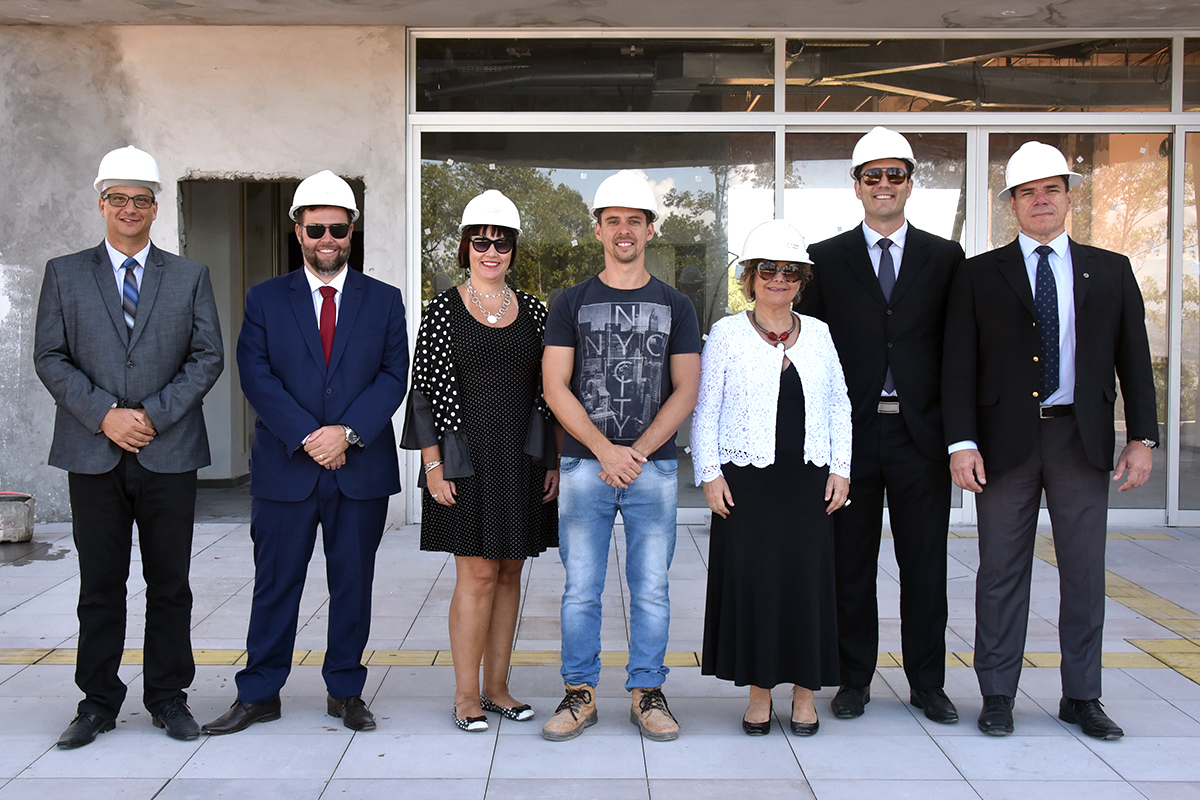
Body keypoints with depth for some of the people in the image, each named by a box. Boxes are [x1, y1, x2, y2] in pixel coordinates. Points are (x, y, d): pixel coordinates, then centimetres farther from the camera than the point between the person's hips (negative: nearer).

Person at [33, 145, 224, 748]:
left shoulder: (190, 276, 8)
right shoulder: (64, 273, 8)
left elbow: (208, 357, 2)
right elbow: (49, 357, 2)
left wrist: (154, 414, -9)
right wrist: (104, 415, -11)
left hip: (170, 452, 0)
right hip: (93, 455, 0)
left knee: (169, 584, 6)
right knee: (99, 585, 6)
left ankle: (168, 697, 18)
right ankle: (98, 702, 17)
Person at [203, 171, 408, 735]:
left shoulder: (383, 300, 7)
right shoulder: (265, 298, 6)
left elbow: (394, 375, 0)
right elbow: (256, 376, -3)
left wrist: (348, 431, -14)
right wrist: (307, 436, -14)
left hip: (362, 468, 1)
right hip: (285, 468, 0)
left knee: (353, 584, 8)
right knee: (275, 584, 6)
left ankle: (346, 691, 21)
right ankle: (259, 694, 19)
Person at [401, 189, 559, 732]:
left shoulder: (533, 311, 9)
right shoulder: (443, 310, -2)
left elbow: (547, 392, 11)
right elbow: (424, 390, -4)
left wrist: (552, 462, 6)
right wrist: (433, 464, -10)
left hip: (523, 460, 4)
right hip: (468, 459, -4)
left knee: (508, 573, 10)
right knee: (478, 575, -4)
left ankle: (497, 686, 21)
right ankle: (466, 694, 9)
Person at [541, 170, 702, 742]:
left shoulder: (675, 306, 10)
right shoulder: (571, 304, 7)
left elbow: (685, 391, 3)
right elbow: (555, 387, 0)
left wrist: (638, 451, -9)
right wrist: (604, 449, -11)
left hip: (654, 466, 1)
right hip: (584, 464, 0)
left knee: (651, 588, 5)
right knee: (581, 589, 2)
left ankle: (647, 694, 17)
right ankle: (579, 694, 14)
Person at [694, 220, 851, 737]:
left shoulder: (818, 334, 10)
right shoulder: (727, 334, 1)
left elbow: (839, 406, 12)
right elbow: (704, 410, 1)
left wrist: (840, 469, 5)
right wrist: (709, 473, -5)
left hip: (808, 481, 2)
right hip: (746, 480, -2)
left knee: (808, 579, 3)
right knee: (751, 578, 0)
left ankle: (804, 693, 16)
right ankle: (759, 692, 14)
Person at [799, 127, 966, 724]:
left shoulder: (944, 257, 8)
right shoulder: (825, 259, 6)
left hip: (921, 432, 1)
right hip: (851, 431, 0)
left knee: (925, 564, 8)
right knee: (851, 564, 7)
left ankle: (928, 683, 21)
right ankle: (854, 680, 20)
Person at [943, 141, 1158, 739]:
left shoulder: (1110, 271, 10)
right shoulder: (980, 275, 4)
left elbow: (1133, 358, 9)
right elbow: (959, 366, 0)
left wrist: (1142, 437, 1)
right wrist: (962, 443, -9)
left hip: (1082, 438, 2)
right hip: (1006, 439, -1)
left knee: (1085, 571, 7)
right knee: (1002, 571, 4)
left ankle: (1081, 697, 20)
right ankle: (997, 695, 16)